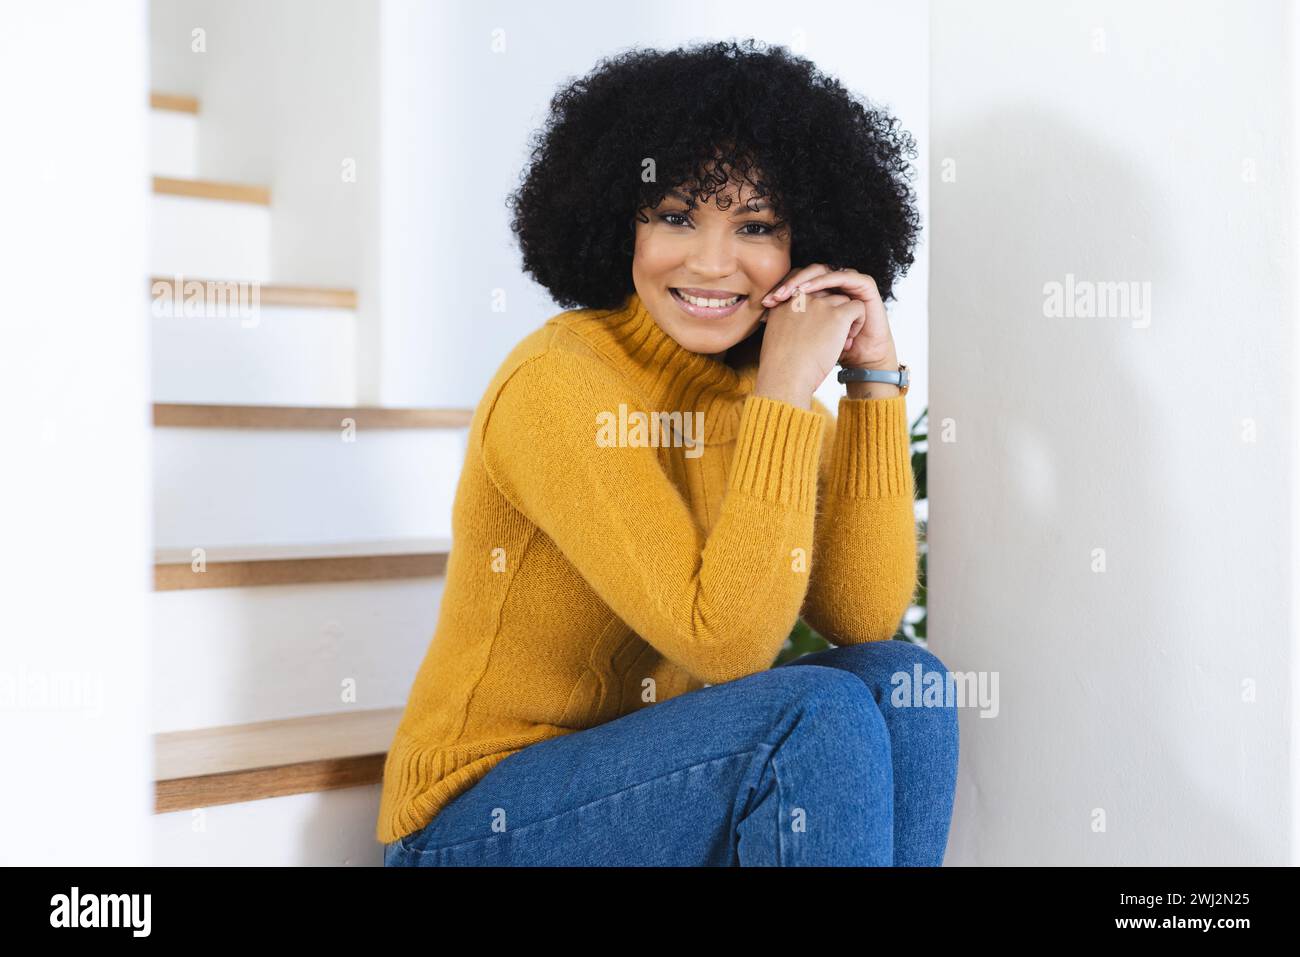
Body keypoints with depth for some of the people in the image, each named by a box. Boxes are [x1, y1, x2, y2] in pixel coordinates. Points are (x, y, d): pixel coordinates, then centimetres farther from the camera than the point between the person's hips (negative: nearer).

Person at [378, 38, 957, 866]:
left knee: (899, 680, -13)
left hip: (647, 762, 7)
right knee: (821, 713, -25)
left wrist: (876, 378, -13)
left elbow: (860, 619, -10)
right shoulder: (557, 383, -21)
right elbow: (725, 642, -26)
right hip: (481, 814, -6)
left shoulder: (768, 392, 0)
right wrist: (786, 395, -26)